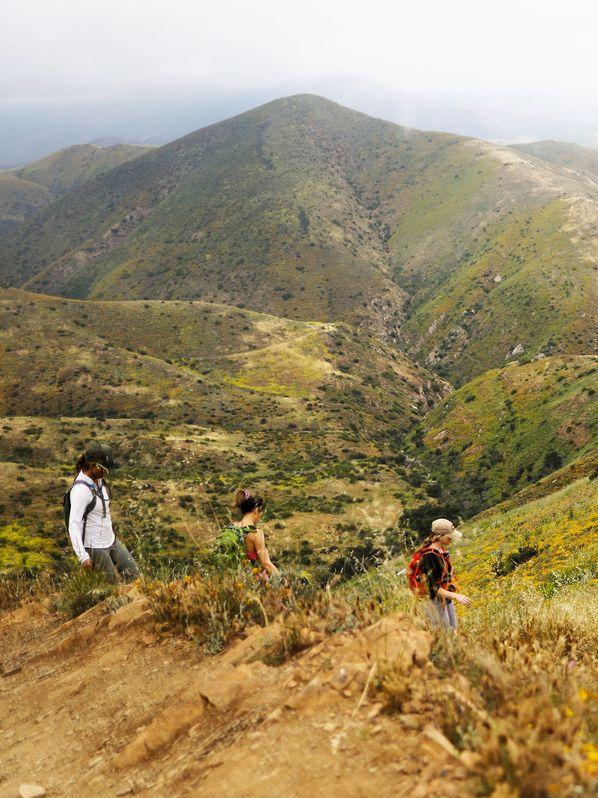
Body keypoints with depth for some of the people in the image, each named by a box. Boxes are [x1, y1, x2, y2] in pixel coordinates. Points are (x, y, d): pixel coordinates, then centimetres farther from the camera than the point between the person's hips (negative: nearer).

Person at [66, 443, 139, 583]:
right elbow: (73, 524, -27)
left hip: (110, 540, 8)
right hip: (94, 546, -8)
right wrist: (83, 556, -31)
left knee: (133, 573, 13)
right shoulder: (81, 489, -25)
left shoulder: (98, 480, 1)